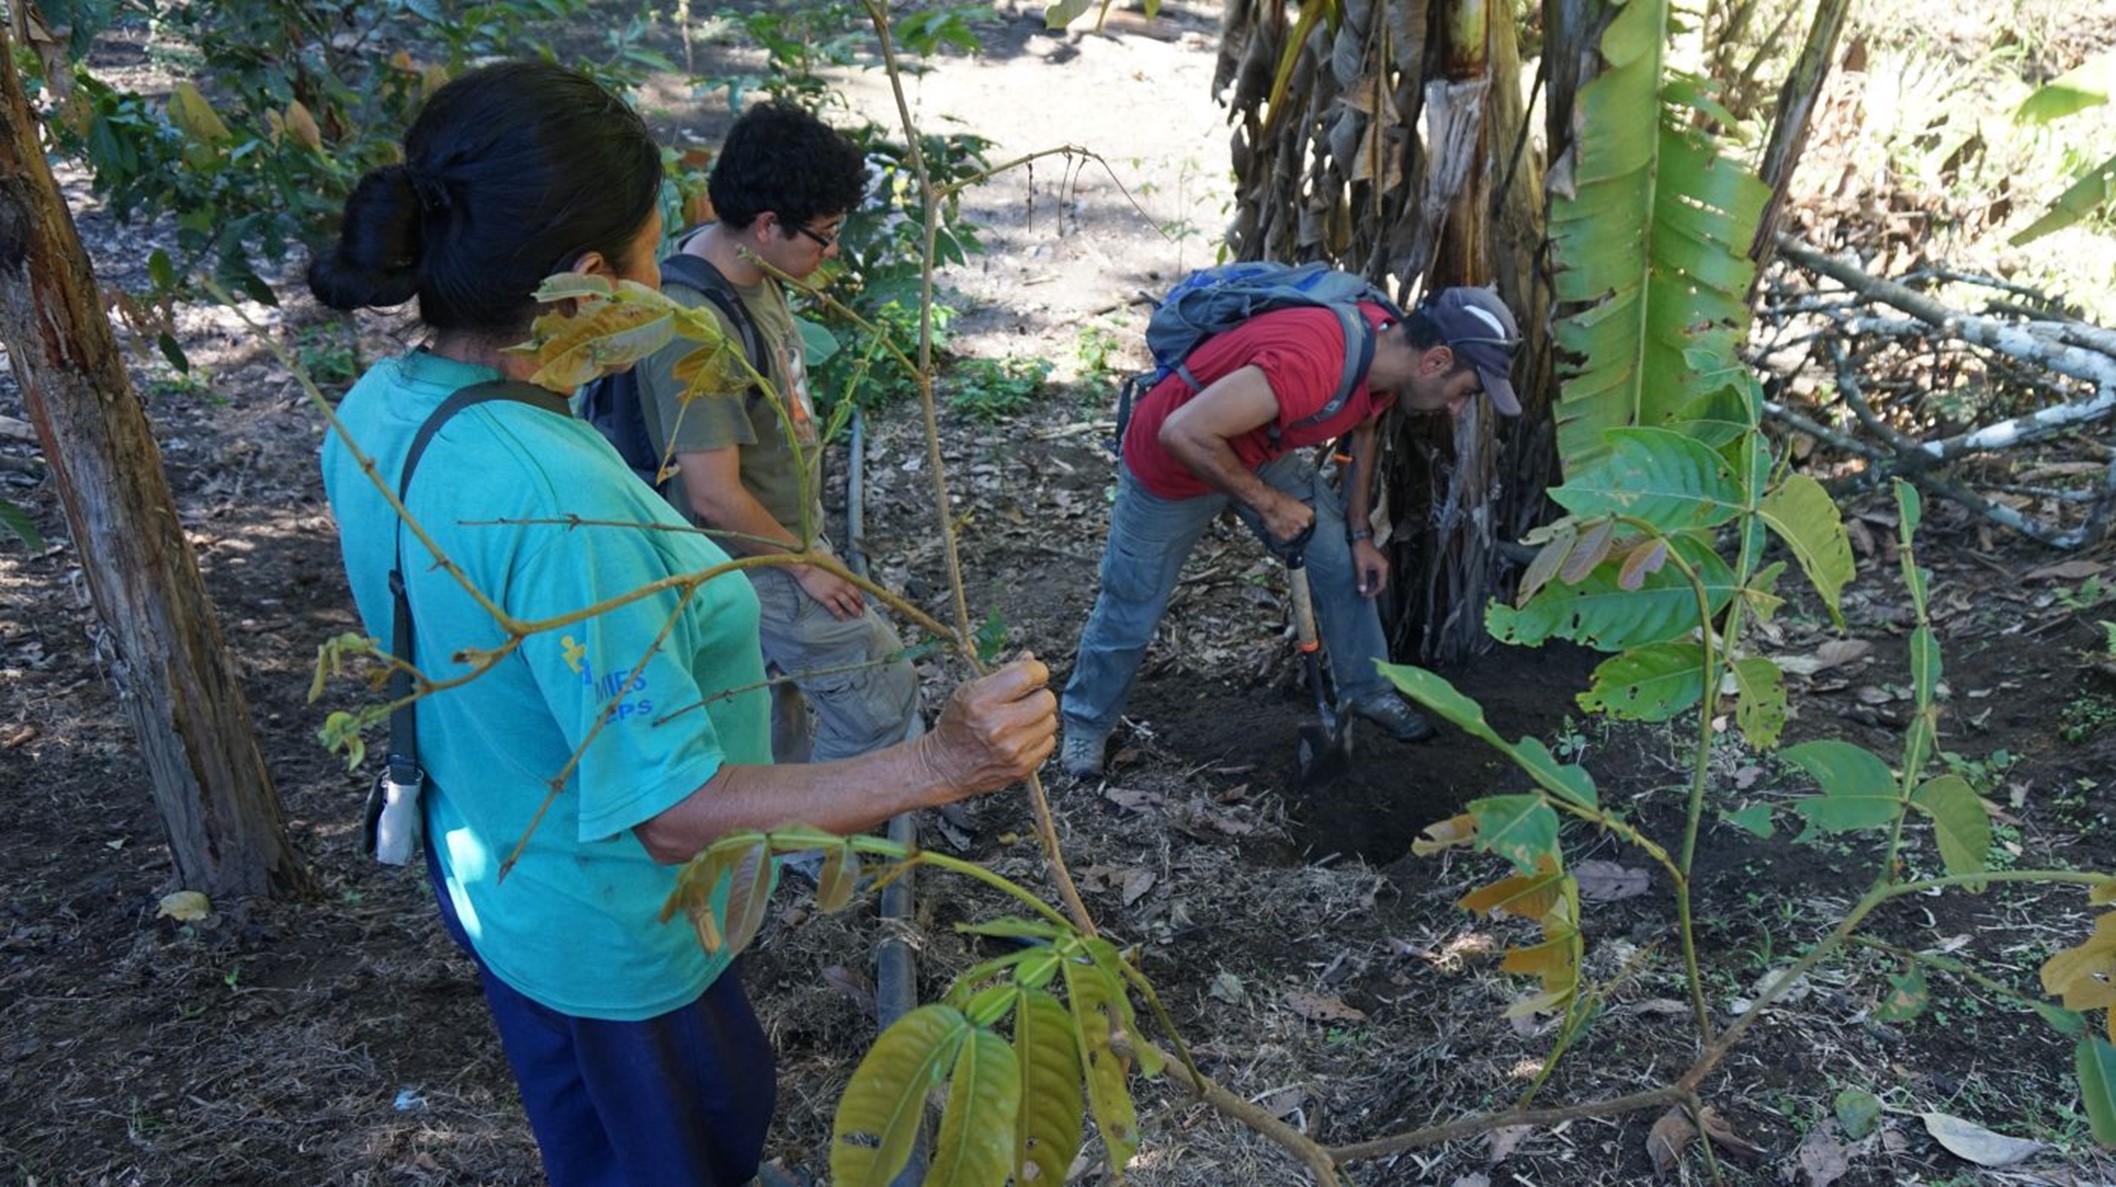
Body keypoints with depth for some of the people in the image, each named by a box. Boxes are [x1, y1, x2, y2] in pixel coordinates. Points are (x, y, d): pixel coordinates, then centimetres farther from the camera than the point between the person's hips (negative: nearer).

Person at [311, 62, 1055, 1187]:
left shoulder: (375, 406, -11)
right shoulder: (556, 498, -39)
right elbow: (670, 814, -35)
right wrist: (938, 765, -41)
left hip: (488, 870, 8)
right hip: (605, 928, -7)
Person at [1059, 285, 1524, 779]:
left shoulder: (1387, 349, -14)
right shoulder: (1311, 363, -42)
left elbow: (1361, 426, 9)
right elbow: (1182, 433, -42)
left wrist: (1360, 534, 8)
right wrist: (1267, 502, -28)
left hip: (1261, 453, 7)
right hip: (1170, 463, -7)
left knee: (1344, 564, 8)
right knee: (1131, 610, 8)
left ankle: (1367, 689, 29)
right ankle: (1086, 722, 32)